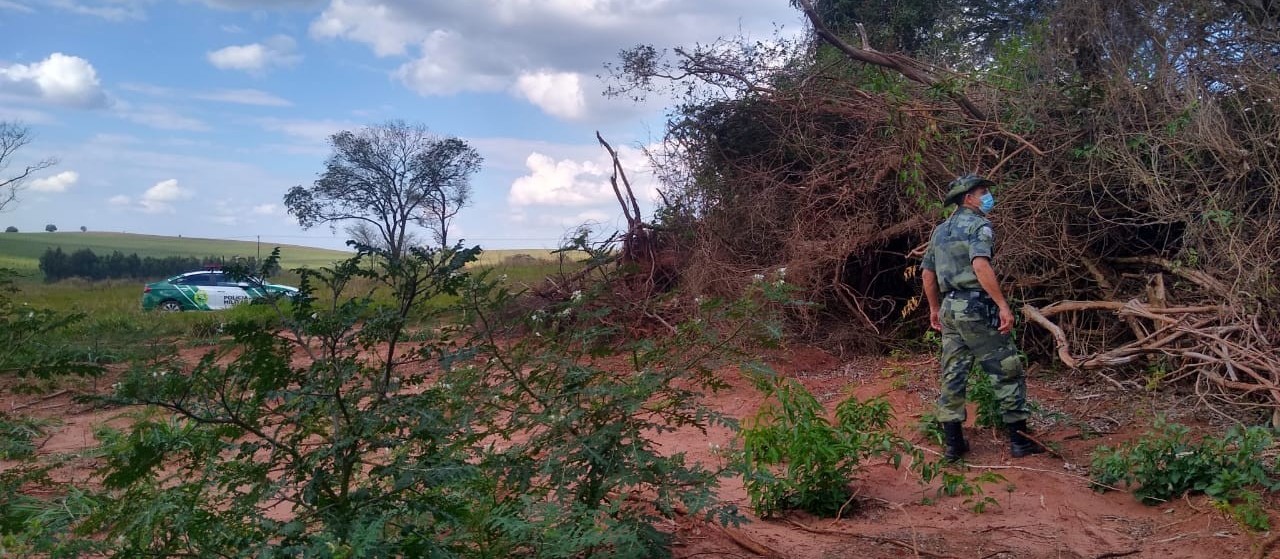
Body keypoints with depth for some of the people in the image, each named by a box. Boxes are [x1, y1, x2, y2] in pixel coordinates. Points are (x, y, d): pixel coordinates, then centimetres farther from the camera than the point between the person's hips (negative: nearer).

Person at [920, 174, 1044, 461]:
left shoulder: (940, 230, 17)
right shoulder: (979, 225, -8)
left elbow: (927, 273, 19)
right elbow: (981, 266, -24)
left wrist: (935, 308, 28)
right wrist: (1003, 305, -24)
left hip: (949, 308, 8)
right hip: (976, 308, -8)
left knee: (952, 375, 8)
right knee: (1007, 372, 3)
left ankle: (954, 443, 11)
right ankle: (1019, 440, 8)